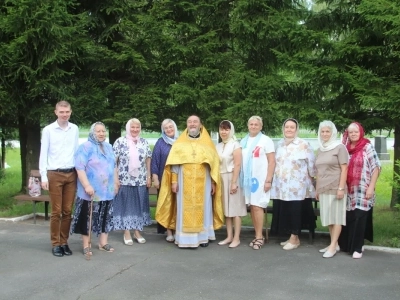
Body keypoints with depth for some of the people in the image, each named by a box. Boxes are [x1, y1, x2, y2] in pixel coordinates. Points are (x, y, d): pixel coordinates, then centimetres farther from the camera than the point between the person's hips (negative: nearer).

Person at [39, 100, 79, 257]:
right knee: (56, 211, 1)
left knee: (67, 211, 6)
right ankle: (55, 244, 10)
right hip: (54, 174, -3)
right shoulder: (48, 130, -2)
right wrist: (43, 176, -6)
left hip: (71, 174, 3)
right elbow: (43, 154, -1)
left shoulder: (75, 129, 6)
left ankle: (64, 242, 15)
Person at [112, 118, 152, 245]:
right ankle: (126, 233, 12)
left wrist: (149, 177, 5)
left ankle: (137, 231, 21)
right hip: (125, 180, -3)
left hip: (141, 180, 4)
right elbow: (114, 161, -4)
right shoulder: (120, 142, -3)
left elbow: (148, 160, 10)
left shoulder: (144, 142, 7)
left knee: (139, 205, 9)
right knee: (126, 205, 3)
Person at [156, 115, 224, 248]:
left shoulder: (207, 143, 8)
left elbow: (214, 164, 7)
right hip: (185, 183, -1)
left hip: (203, 183, 1)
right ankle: (185, 238, 2)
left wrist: (213, 182, 2)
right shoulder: (180, 143, 6)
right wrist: (174, 181, -5)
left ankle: (203, 237, 13)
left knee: (203, 209, 4)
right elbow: (174, 163, 2)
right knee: (185, 210, -1)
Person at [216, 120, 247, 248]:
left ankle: (236, 238, 3)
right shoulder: (218, 146, 12)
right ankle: (229, 236, 15)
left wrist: (234, 182, -18)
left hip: (232, 178, -6)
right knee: (226, 208, 8)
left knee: (235, 208, -2)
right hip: (221, 179, 6)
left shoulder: (235, 145, -7)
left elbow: (237, 165, -13)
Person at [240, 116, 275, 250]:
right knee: (252, 207, 6)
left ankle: (259, 237, 0)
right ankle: (258, 235, 15)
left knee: (257, 207, -8)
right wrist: (239, 178, 9)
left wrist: (268, 180, -12)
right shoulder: (243, 141, 13)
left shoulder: (266, 140, -2)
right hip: (247, 178, 5)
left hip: (260, 178, -5)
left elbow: (272, 162, -6)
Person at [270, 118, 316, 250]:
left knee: (295, 211, -3)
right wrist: (274, 180, 20)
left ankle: (294, 238, 8)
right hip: (281, 185, 6)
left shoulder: (303, 144, -8)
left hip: (297, 186, -5)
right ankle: (293, 237, 17)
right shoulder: (280, 144, 11)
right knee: (284, 211, 5)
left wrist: (311, 179, 3)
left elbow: (311, 164, -3)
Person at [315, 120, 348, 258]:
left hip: (335, 188, -6)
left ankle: (333, 246, -2)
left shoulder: (339, 147, -4)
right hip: (323, 189, 6)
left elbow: (344, 169, -9)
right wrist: (317, 189, 16)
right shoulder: (320, 149, 15)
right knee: (328, 217, 7)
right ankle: (334, 244, 14)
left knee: (336, 217, -3)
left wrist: (341, 188, -15)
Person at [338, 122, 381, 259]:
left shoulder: (367, 147, -2)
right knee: (347, 219, 6)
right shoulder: (345, 149, 9)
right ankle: (345, 245, 19)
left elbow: (376, 168, -5)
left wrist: (371, 187, -12)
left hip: (362, 191, -4)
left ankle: (357, 248, 6)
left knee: (359, 219, -3)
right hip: (348, 191, 4)